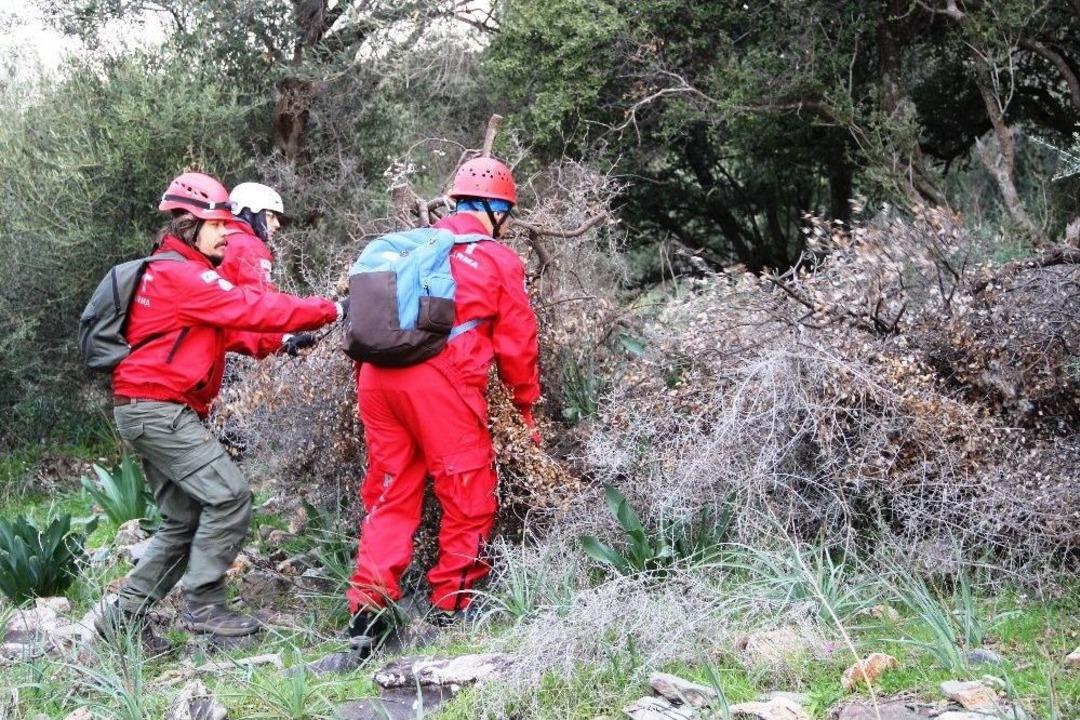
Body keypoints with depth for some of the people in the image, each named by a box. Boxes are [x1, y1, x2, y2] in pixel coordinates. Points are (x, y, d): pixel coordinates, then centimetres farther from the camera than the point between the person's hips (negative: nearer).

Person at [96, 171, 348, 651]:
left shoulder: (182, 273, 20)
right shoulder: (179, 274, -14)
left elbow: (228, 330, 17)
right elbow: (251, 309, -19)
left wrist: (280, 343, 1)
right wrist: (332, 310, -15)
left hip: (153, 413, 11)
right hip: (158, 409, -11)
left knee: (184, 521, 11)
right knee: (228, 496, -14)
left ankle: (125, 616, 14)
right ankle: (203, 607, -9)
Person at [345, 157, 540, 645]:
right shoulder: (500, 261, 8)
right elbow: (516, 344, 9)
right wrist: (526, 405, 21)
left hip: (377, 375, 6)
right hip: (441, 381, -6)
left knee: (390, 495, 13)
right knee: (468, 498, 8)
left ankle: (367, 608, 4)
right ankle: (451, 607, 13)